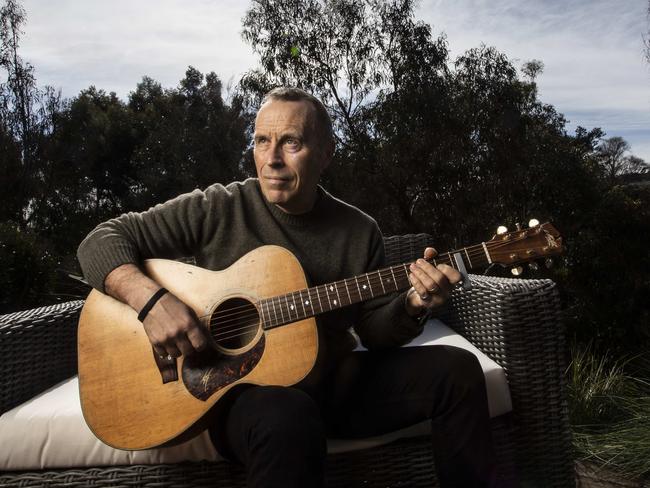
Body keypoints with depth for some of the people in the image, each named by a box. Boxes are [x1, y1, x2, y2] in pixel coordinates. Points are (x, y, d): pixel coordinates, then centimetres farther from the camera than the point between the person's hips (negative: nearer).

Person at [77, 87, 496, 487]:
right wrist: (151, 298, -23)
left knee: (457, 370, -11)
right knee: (286, 417, -40)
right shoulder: (217, 210, -6)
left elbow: (374, 331, 7)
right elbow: (102, 241, -5)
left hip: (335, 383, 4)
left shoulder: (360, 232, 2)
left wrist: (411, 306, -15)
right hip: (244, 389, -3)